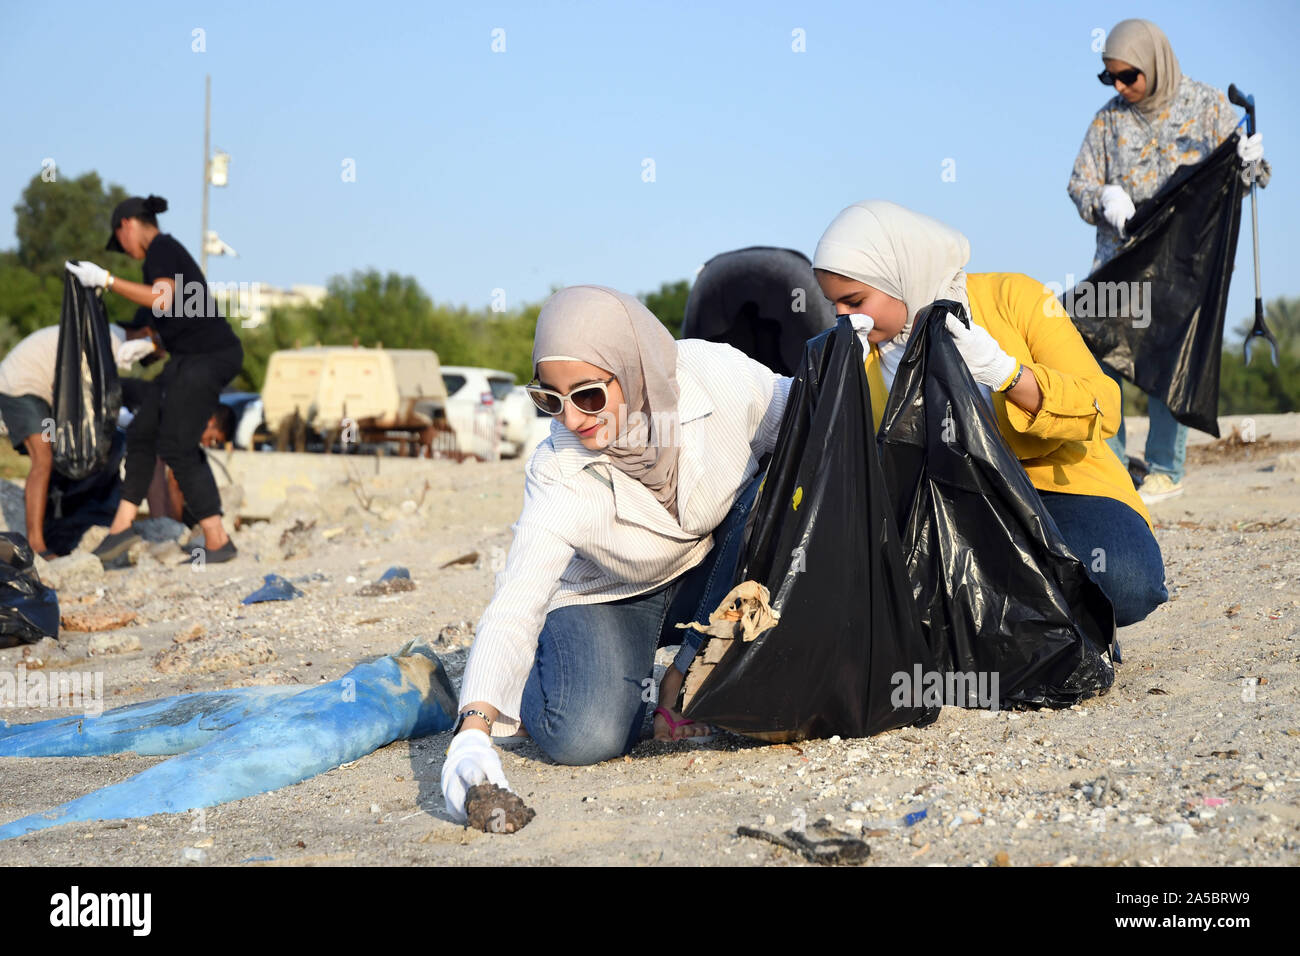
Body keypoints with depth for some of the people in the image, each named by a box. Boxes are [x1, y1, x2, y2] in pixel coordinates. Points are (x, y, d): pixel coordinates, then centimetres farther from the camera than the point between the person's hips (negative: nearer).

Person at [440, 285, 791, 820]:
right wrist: (474, 729, -48)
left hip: (710, 575, 3)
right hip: (612, 597, -2)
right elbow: (514, 607, -34)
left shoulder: (716, 376, -27)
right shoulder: (559, 474, -30)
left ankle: (685, 681, -13)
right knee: (584, 738, -29)